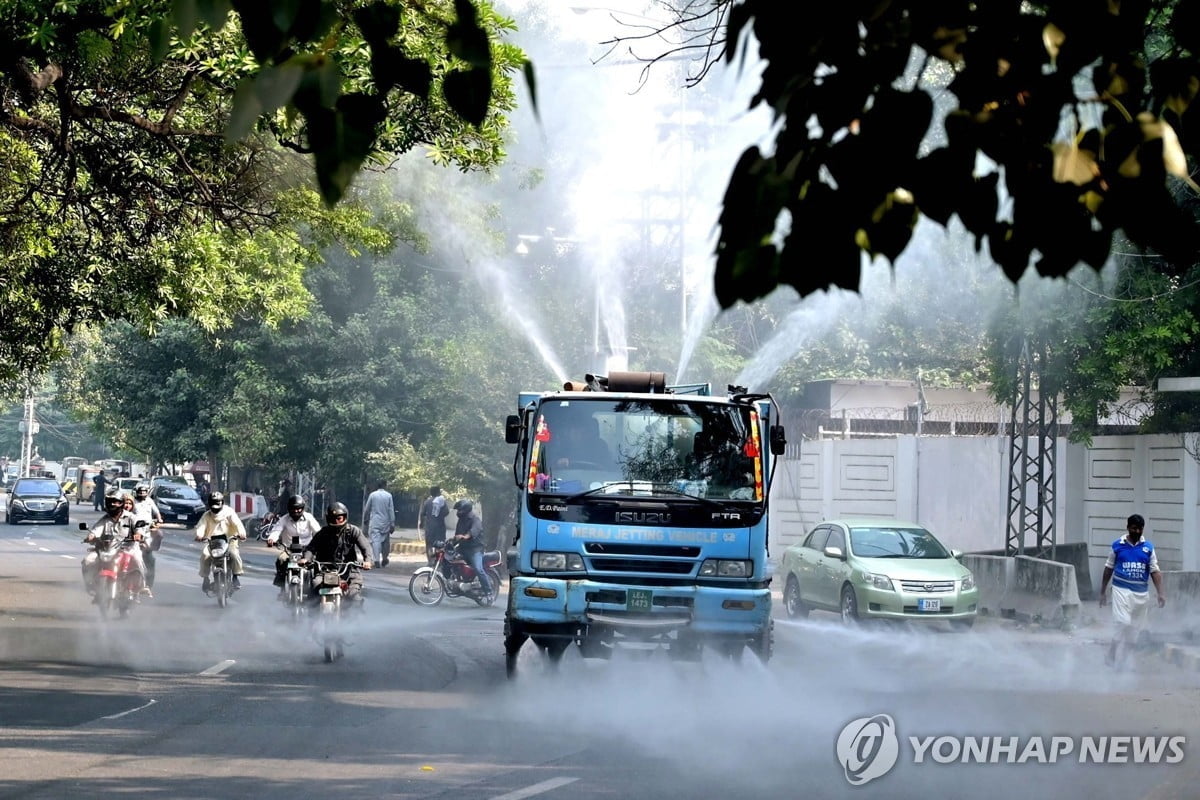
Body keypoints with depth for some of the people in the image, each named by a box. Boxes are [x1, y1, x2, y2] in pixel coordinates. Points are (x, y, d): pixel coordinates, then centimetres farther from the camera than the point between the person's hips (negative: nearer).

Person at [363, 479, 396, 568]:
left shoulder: (372, 495, -1)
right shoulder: (388, 496, -2)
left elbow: (367, 509, 4)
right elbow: (391, 510, -2)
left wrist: (365, 519, 19)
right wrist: (392, 524, 1)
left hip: (374, 522, -1)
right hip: (385, 522, 1)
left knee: (375, 540, -5)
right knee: (386, 541, 15)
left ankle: (377, 560, -17)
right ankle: (384, 558, 23)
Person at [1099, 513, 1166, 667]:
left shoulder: (1148, 547, 4)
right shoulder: (1117, 545, 1)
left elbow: (1155, 571, 3)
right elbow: (1109, 569, 9)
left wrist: (1160, 593, -8)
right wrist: (1103, 592, 10)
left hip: (1141, 593, 3)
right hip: (1122, 590, -3)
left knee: (1134, 628, 6)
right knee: (1124, 623, -17)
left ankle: (1123, 658, 19)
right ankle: (1111, 655, -6)